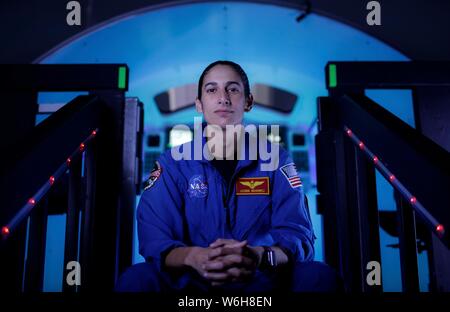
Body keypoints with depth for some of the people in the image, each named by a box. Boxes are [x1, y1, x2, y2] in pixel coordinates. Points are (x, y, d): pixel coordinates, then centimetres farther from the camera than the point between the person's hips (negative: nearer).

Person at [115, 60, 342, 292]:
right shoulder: (173, 163, 2)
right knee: (136, 279, -28)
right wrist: (193, 257, -31)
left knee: (320, 276, -27)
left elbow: (298, 237, -7)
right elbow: (153, 239, -8)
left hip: (262, 279, 0)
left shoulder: (275, 160, 3)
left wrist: (259, 256, -31)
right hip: (192, 281, 0)